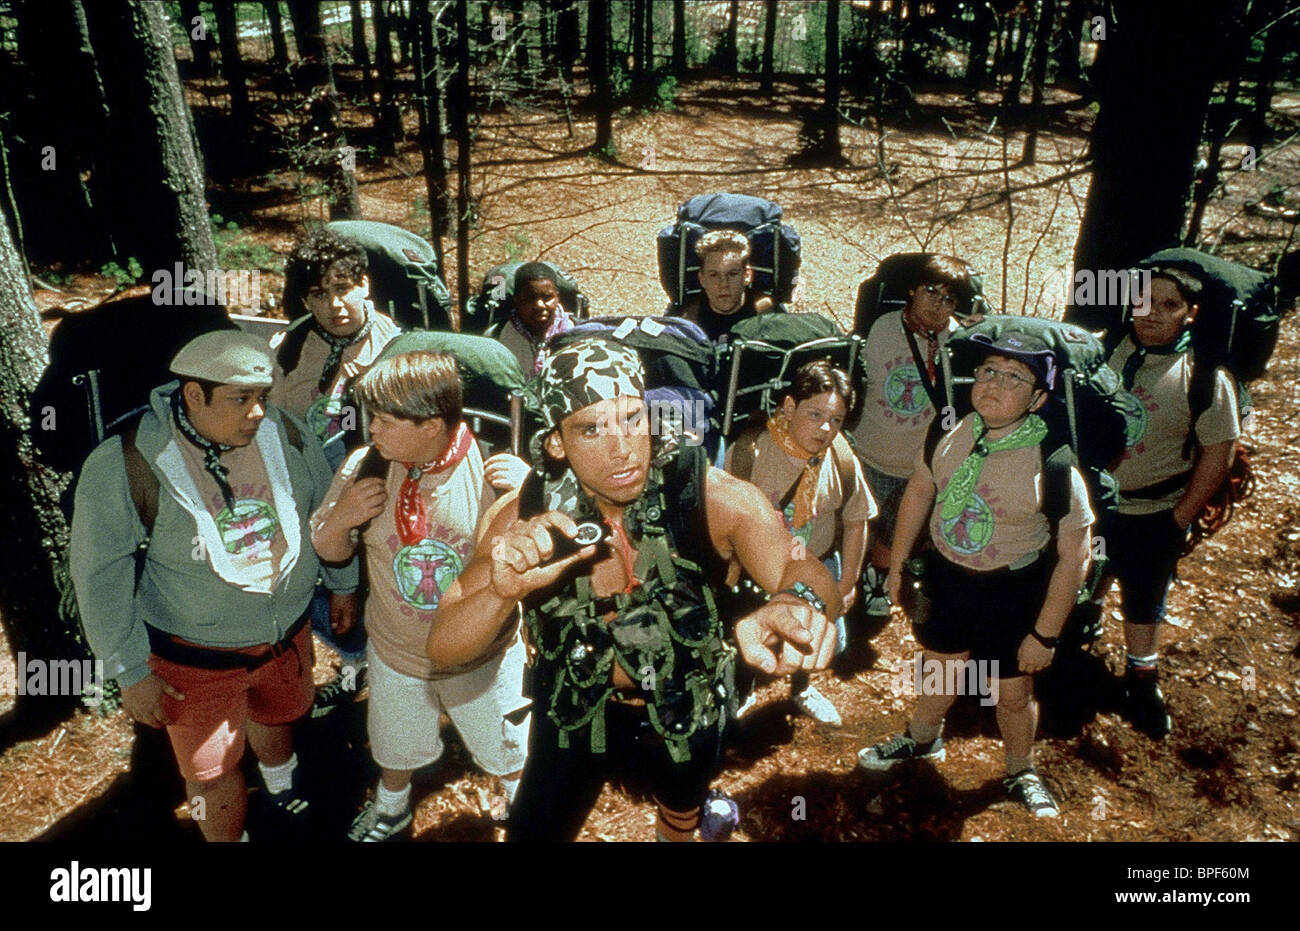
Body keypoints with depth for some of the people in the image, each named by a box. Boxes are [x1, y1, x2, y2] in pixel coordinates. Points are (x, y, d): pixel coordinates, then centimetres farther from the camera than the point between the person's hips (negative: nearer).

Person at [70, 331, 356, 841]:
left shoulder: (286, 434, -15)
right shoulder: (124, 465, -25)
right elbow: (101, 575, -15)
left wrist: (343, 583, 14)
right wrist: (131, 671, -10)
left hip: (287, 632, 4)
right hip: (195, 656, -4)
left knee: (276, 715, 31)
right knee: (212, 771, 13)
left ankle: (281, 780, 63)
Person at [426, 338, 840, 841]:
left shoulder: (712, 497, -29)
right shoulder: (525, 517, -24)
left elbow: (802, 568, -42)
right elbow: (442, 648, -26)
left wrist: (797, 601, -67)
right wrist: (503, 591, -49)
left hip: (684, 714, 1)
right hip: (574, 717, 0)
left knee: (681, 809, 30)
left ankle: (677, 831, 65)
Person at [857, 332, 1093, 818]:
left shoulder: (1051, 464, -25)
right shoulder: (952, 432, -13)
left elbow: (1074, 556, -17)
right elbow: (918, 493, 4)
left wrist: (1045, 634, -15)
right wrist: (897, 565, 9)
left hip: (1012, 591, -3)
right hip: (944, 573, 4)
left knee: (1012, 692, 15)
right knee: (939, 667, 25)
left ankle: (1021, 773, 46)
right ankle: (922, 739, 55)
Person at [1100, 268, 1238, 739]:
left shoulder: (1203, 375, -14)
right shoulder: (1106, 348, -6)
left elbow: (1217, 454, -9)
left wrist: (1179, 519, -9)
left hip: (1152, 514, -2)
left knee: (1144, 600, 15)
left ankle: (1142, 681, 37)